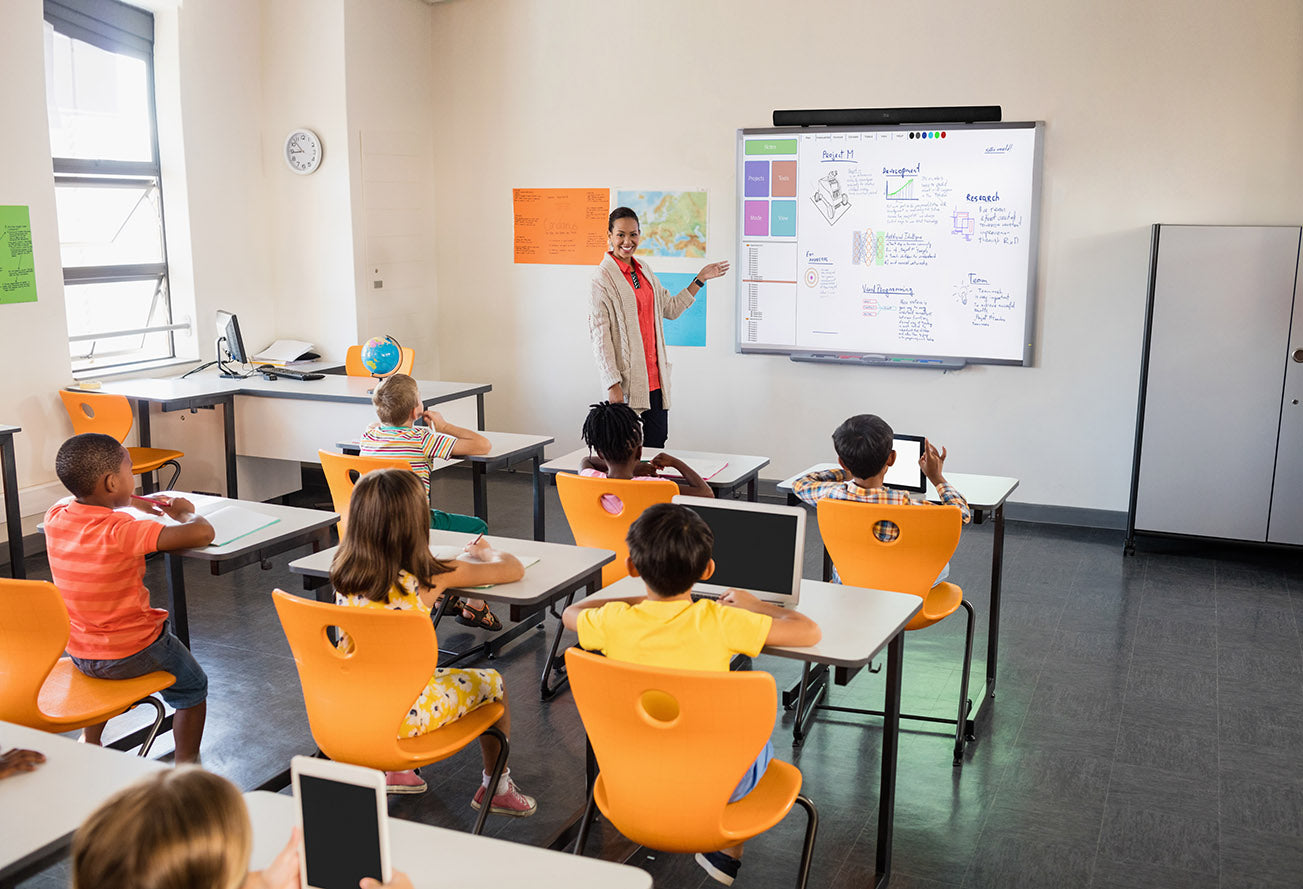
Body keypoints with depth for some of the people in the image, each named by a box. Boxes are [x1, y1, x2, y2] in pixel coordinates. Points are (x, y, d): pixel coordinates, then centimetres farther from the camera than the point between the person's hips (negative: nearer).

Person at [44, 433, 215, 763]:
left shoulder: (55, 517, -9)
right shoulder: (123, 532, -31)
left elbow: (82, 502, 18)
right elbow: (202, 533, -35)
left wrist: (133, 502, 15)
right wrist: (185, 512, -13)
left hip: (77, 653, 7)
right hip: (131, 654, -7)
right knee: (193, 687, 18)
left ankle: (89, 740, 47)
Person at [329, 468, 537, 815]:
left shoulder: (343, 572, -4)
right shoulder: (428, 577, -17)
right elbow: (513, 569, -7)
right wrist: (484, 551, 15)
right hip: (405, 714, -6)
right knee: (491, 683, 18)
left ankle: (398, 769, 41)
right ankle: (496, 786, 34)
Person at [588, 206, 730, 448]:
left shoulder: (644, 271, 12)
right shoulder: (603, 278, -9)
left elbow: (671, 308, 25)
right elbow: (599, 337, -13)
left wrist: (700, 280, 21)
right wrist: (613, 385, -19)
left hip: (655, 378, 7)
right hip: (628, 381, -7)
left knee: (657, 443, 8)